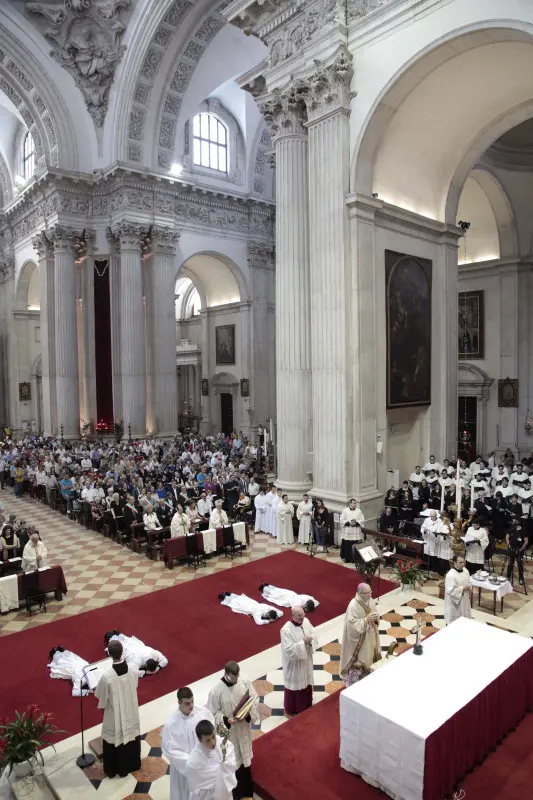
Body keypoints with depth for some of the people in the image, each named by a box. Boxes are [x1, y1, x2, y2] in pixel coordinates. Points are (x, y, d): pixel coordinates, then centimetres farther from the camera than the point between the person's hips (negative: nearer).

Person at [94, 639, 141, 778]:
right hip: (131, 712, 3)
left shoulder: (107, 676, -32)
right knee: (131, 737, 25)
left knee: (114, 741, 21)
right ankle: (131, 765, 46)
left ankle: (112, 770, 41)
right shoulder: (133, 670, -20)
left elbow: (100, 696, -15)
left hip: (114, 716, -3)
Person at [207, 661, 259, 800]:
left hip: (244, 727, 4)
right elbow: (213, 713, -14)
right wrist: (226, 720, -27)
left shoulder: (245, 681, -16)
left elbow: (255, 700, -6)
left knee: (244, 756, 23)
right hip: (228, 730, -4)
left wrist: (248, 713, -21)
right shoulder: (216, 690, -26)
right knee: (232, 761, 13)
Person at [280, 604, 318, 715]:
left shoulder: (306, 621, -10)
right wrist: (303, 642, -31)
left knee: (306, 682, 24)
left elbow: (314, 635, 2)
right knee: (294, 684, 13)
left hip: (306, 659, 6)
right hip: (294, 663, -6)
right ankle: (292, 709, 37)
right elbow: (289, 650, -28)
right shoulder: (286, 630, -29)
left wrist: (310, 641, -20)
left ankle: (306, 705, 48)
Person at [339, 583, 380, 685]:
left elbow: (375, 612, 7)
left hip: (370, 634, 7)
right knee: (357, 659, 7)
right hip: (358, 637, -7)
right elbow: (352, 623, -28)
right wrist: (366, 619, -30)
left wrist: (376, 616, -16)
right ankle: (352, 683, 29)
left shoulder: (370, 600, -7)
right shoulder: (353, 605, -29)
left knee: (369, 656, 22)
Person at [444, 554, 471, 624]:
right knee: (454, 621, 7)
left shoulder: (465, 571, -2)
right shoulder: (450, 575, -27)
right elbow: (450, 591, -28)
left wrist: (468, 587, -7)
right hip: (454, 601, -8)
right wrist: (463, 588, -24)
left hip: (465, 600, 8)